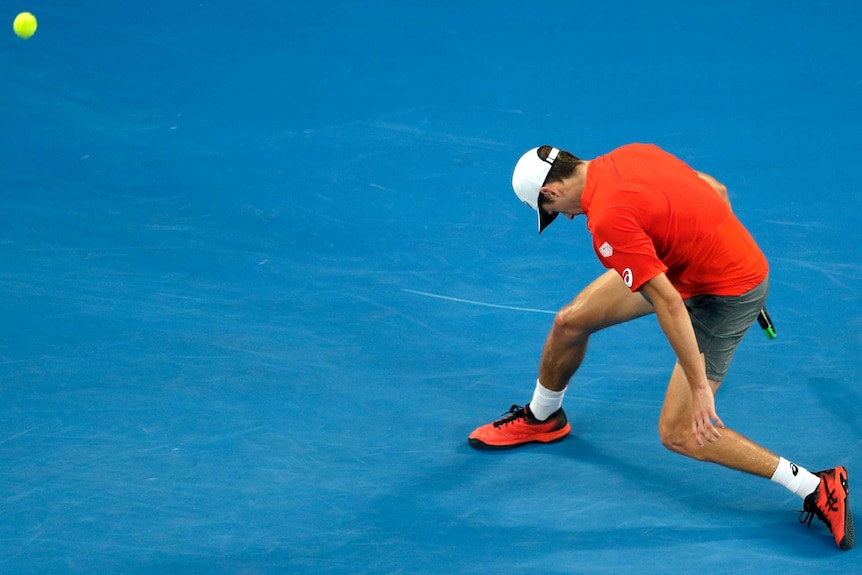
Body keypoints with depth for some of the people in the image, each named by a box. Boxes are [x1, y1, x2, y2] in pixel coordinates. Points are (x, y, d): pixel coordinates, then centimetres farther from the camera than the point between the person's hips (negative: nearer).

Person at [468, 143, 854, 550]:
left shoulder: (608, 220, -28)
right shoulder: (629, 154, -2)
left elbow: (669, 304, -31)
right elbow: (716, 190, 10)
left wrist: (699, 387, -27)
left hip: (724, 295, -10)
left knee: (678, 434, -9)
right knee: (570, 322, 14)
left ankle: (817, 489, -3)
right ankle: (541, 418, 43)